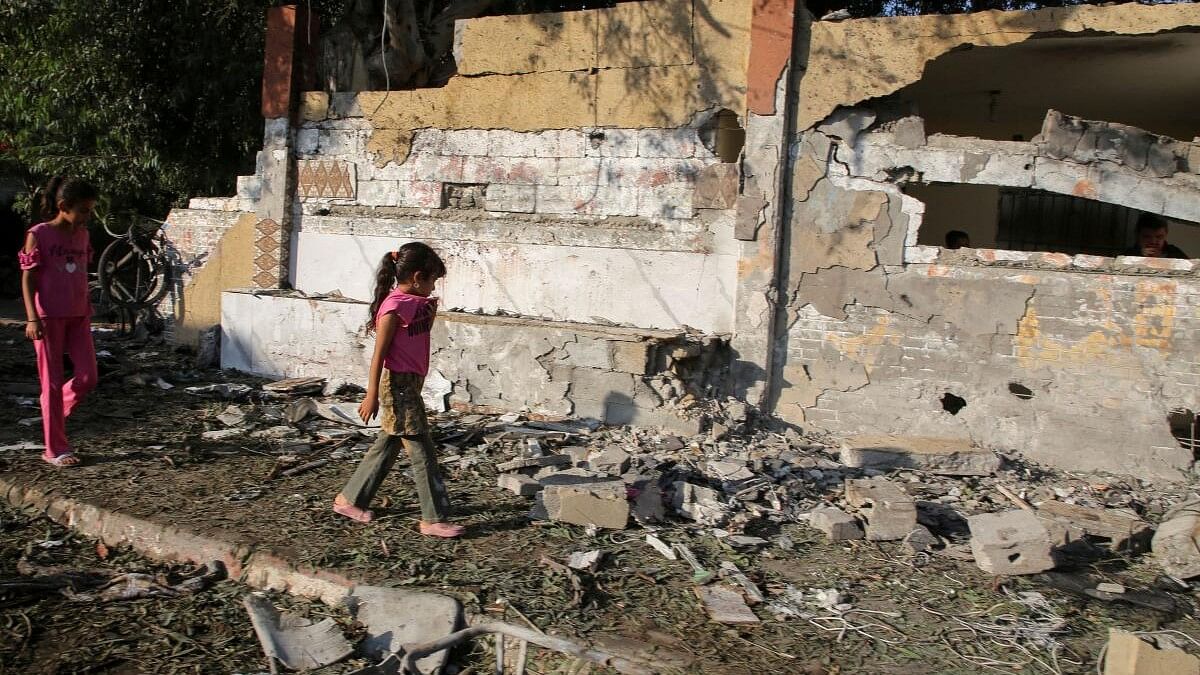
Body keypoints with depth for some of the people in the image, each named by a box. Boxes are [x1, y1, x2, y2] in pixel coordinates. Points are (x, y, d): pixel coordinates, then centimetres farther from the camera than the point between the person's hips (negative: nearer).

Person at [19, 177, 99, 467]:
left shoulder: (82, 235, 10)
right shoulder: (39, 235, -6)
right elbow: (28, 279, -8)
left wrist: (88, 311, 18)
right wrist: (32, 318, -16)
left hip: (78, 316, 6)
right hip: (48, 317, -5)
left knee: (88, 378, -1)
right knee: (53, 382, 0)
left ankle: (53, 413, 28)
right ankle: (56, 449, 8)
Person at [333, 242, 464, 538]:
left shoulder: (417, 302, 10)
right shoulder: (394, 307, -17)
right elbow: (379, 354, -17)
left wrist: (430, 309, 13)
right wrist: (372, 395, -17)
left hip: (410, 384, 10)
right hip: (398, 384, -10)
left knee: (388, 445, 17)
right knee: (422, 451, -4)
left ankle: (349, 499, 30)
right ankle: (434, 519, 4)